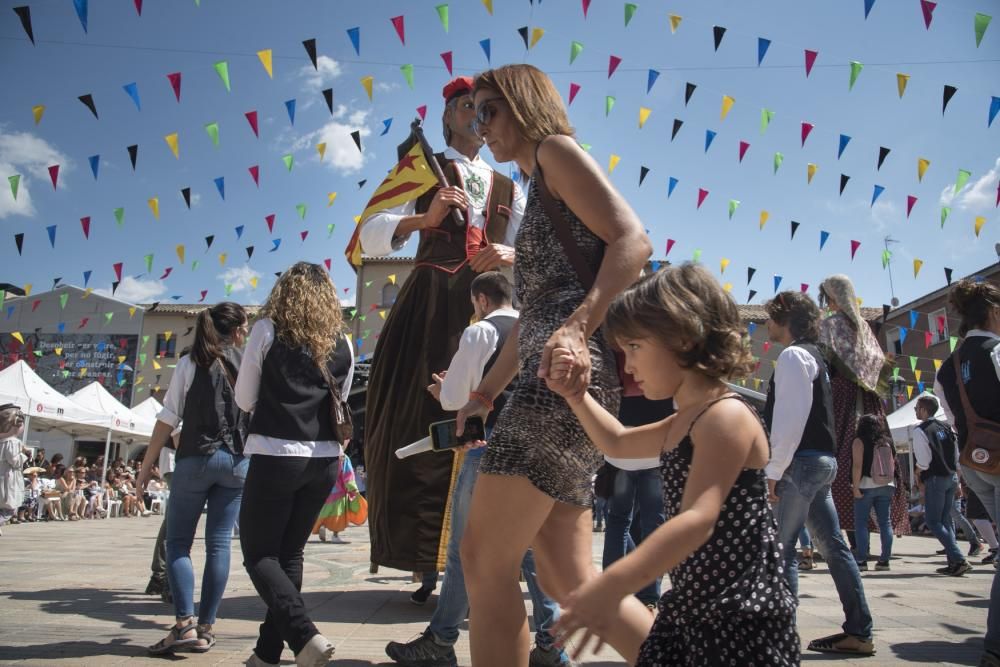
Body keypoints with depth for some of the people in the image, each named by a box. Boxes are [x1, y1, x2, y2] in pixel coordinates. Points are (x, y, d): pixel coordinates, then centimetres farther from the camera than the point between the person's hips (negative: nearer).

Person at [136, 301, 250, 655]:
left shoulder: (190, 363, -1)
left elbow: (168, 419, -5)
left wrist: (146, 466, 0)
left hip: (195, 460, -2)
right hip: (237, 462, 2)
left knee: (178, 542, 6)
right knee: (219, 543, 6)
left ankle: (184, 624, -6)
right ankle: (206, 628, 8)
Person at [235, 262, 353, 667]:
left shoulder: (267, 330, -3)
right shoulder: (343, 343, 6)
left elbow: (245, 400, 2)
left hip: (276, 456, -4)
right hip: (324, 460, 5)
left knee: (259, 554, 4)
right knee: (290, 554, 16)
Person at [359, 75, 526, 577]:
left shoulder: (508, 189, 24)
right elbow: (371, 238, 0)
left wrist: (511, 254, -11)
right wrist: (425, 218, -17)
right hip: (431, 305, -3)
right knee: (419, 422, -9)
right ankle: (424, 555, -3)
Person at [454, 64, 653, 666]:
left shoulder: (556, 148, 4)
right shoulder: (539, 195, 31)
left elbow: (634, 239, -12)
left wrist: (579, 327, -27)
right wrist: (487, 391, 30)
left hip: (569, 372, -10)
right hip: (553, 377, 10)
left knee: (484, 557, -9)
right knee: (568, 579, 6)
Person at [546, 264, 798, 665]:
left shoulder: (726, 416, -19)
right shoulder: (684, 422, 12)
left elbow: (699, 520, -31)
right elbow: (618, 443, 28)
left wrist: (611, 586, -41)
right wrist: (574, 394, 13)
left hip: (744, 620, -9)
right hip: (689, 610, 9)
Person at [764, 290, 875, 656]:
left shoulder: (792, 355, -10)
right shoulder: (813, 355, 19)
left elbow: (791, 416, -19)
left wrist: (776, 470, -17)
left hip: (801, 461, -10)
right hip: (823, 461, 10)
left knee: (781, 548, -6)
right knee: (832, 545, 12)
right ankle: (859, 632, 18)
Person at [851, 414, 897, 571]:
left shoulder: (860, 442, -4)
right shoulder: (888, 443, 12)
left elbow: (857, 466, -13)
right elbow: (893, 466, 12)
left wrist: (855, 487, -12)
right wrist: (890, 485, 18)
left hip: (866, 485, -5)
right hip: (886, 485, 5)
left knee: (861, 523, -2)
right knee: (885, 522, 7)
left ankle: (861, 560, -6)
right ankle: (884, 560, 7)